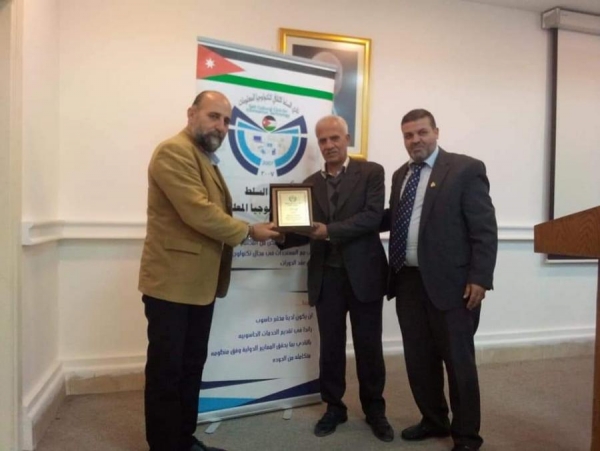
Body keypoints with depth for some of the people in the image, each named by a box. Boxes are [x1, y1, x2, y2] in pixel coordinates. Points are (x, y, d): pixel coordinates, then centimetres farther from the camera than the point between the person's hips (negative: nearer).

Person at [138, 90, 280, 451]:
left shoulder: (206, 159, 18)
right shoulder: (174, 151, -14)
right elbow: (199, 212, -23)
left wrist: (247, 230, 2)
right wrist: (249, 231, -12)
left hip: (201, 282, 10)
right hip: (172, 282, -9)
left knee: (192, 367, 17)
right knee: (167, 370, 4)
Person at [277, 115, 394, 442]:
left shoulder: (371, 172, -1)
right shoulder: (311, 183, 11)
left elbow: (373, 216, -15)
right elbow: (307, 229, 5)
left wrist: (330, 230, -24)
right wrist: (283, 234, -15)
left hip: (363, 274, -3)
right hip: (326, 276, 3)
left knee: (368, 346, 9)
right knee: (330, 346, 13)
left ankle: (374, 410, 29)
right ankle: (334, 407, 31)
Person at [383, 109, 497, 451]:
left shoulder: (466, 169, -5)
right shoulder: (401, 175, 15)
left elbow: (485, 229, -10)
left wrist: (479, 278, -16)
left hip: (450, 283, -6)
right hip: (408, 281, 6)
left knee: (459, 361, 7)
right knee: (419, 360, 16)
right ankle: (434, 420, 36)